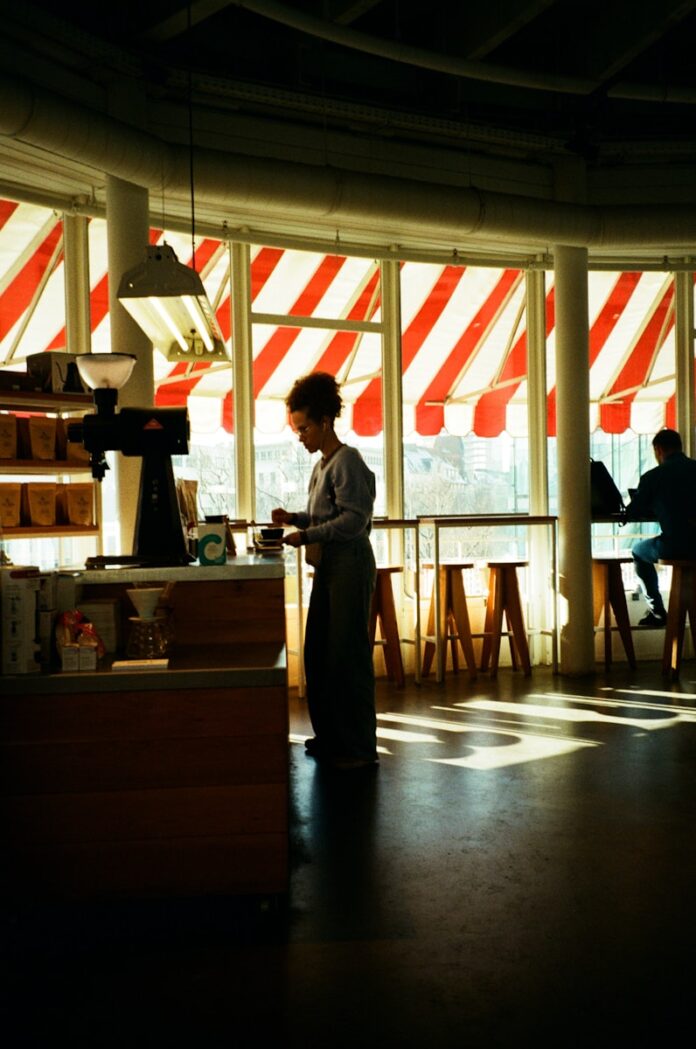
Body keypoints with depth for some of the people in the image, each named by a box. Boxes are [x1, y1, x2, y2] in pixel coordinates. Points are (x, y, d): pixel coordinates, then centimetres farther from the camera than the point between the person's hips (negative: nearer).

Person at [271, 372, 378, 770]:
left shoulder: (348, 462, -12)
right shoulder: (323, 464, 16)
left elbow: (354, 520, -19)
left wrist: (306, 536, -20)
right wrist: (294, 518, 7)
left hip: (351, 566, -10)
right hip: (328, 567, 10)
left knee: (348, 655, -5)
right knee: (318, 654, 13)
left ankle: (359, 747, 4)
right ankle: (330, 737, 25)